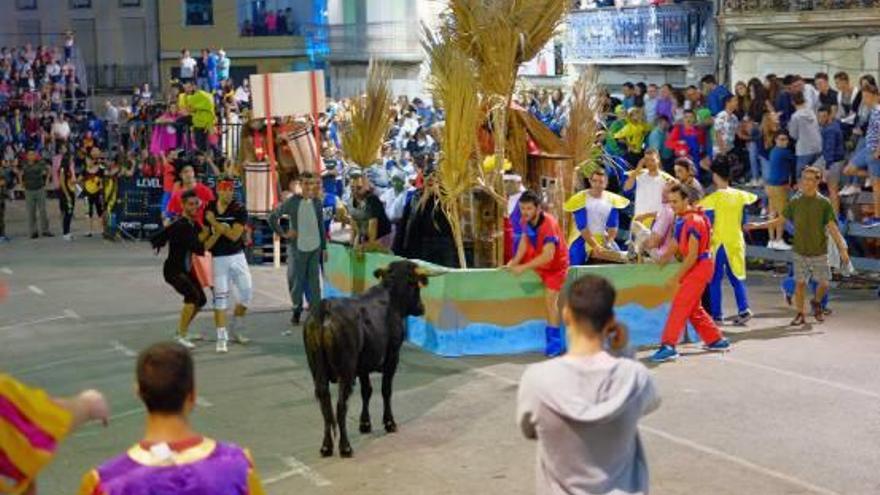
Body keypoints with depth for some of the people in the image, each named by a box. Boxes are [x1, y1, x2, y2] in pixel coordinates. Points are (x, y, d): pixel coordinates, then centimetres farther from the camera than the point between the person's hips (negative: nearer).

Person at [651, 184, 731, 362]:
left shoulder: (694, 221, -20)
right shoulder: (682, 219, 8)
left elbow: (692, 256, -22)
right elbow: (676, 246, 14)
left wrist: (676, 278, -22)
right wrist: (661, 261, -1)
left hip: (699, 266, -10)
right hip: (696, 267, 10)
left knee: (680, 305, -13)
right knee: (693, 307, 17)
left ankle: (668, 346, -15)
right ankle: (716, 340, 29)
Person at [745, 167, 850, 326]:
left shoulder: (823, 203, -5)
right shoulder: (795, 202, 2)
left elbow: (832, 228, -8)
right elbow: (780, 219, 9)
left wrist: (842, 249, -15)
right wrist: (758, 225, 2)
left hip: (819, 251, -1)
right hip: (800, 251, 1)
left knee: (824, 283, 0)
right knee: (800, 283, 1)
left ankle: (816, 303, 30)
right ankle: (800, 315, 13)